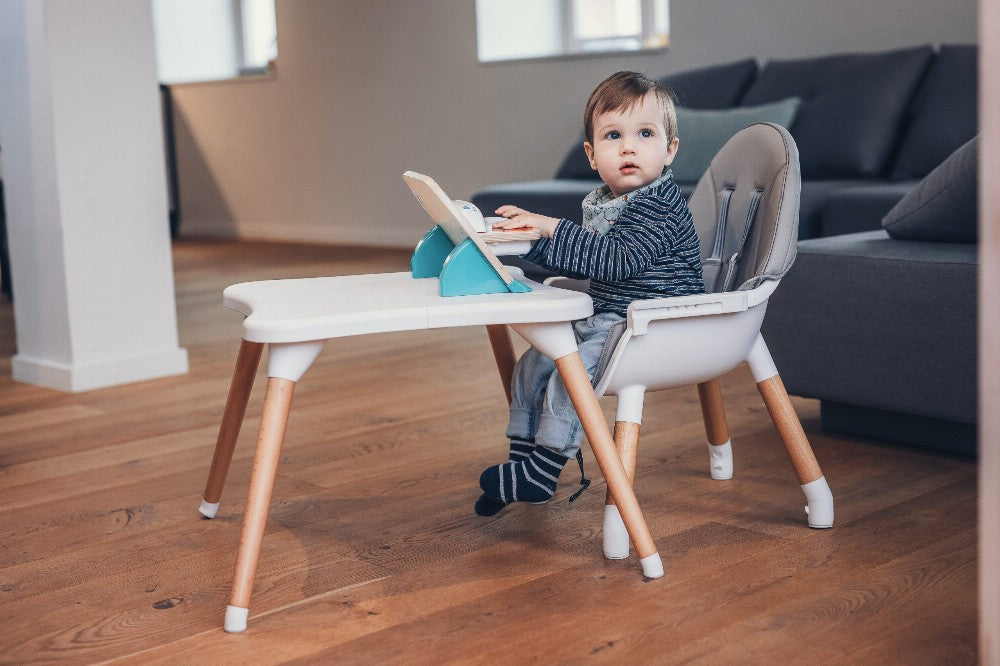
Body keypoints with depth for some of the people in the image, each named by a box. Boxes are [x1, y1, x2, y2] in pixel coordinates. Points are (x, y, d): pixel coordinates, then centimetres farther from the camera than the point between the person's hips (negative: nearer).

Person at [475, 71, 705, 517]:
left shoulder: (659, 204, -18)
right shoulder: (601, 202, 10)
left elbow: (617, 260, -29)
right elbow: (583, 265, 21)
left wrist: (552, 228, -29)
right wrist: (532, 232, 10)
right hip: (605, 320, 10)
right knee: (534, 362, 9)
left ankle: (540, 475, -11)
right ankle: (522, 457, 19)